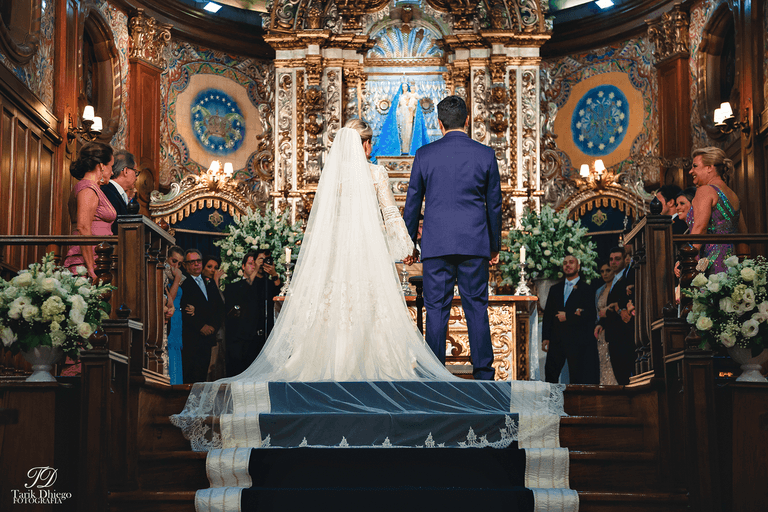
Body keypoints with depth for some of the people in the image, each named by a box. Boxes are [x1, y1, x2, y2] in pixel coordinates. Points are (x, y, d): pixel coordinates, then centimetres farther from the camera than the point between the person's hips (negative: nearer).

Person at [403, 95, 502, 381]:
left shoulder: (425, 155, 1)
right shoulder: (485, 155, 2)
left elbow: (412, 202, 6)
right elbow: (494, 204, 8)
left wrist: (408, 243, 16)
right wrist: (495, 246, 17)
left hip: (436, 243, -1)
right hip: (474, 244, 1)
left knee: (436, 309, 2)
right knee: (477, 307, 5)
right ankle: (483, 373, 6)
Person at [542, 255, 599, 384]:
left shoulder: (586, 289, 3)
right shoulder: (555, 289, 17)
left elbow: (589, 314, -7)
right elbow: (547, 314, 13)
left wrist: (567, 316, -10)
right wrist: (545, 337, 4)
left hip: (577, 341, -4)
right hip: (556, 341, 4)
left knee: (577, 378, -1)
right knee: (550, 374, 1)